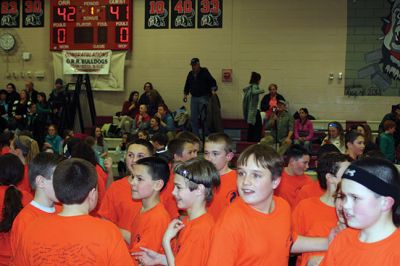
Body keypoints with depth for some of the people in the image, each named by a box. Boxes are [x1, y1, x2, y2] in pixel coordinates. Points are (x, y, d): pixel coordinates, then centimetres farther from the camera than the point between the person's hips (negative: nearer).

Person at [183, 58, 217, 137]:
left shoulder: (205, 72, -5)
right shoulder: (190, 74, 11)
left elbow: (212, 82, -11)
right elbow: (187, 86, 20)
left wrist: (213, 89, -26)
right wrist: (185, 94, 8)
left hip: (204, 98, -6)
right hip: (194, 98, 6)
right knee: (193, 119, 5)